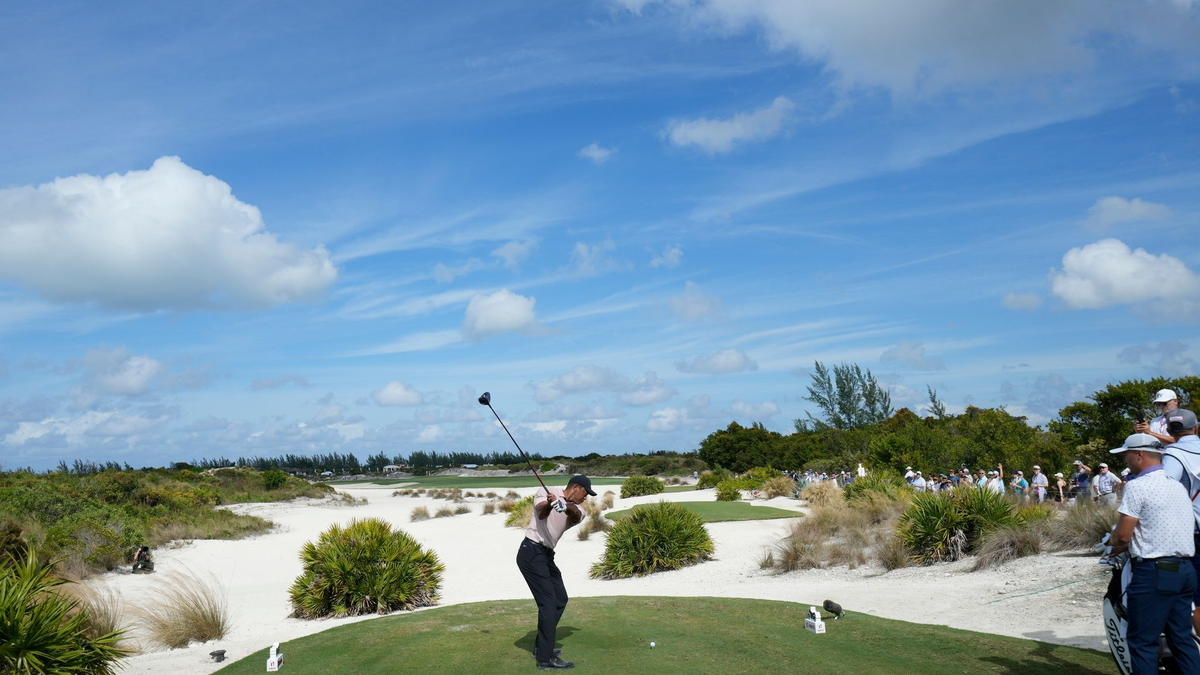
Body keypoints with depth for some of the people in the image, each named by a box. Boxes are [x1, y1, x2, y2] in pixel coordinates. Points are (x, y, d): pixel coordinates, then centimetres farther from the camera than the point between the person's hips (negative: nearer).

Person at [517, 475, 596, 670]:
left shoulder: (576, 510, 9)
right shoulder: (546, 492, -6)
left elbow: (576, 516, -16)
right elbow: (541, 513, -25)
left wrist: (569, 508, -40)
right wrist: (549, 504, -49)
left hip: (547, 555, 8)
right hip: (531, 553, -8)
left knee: (560, 599, 15)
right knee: (549, 602, -13)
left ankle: (541, 646, 28)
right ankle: (546, 658, -11)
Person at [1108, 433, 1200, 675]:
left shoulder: (1138, 486, -12)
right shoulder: (1178, 486, 14)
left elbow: (1122, 535, -15)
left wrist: (1115, 544, 7)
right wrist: (1125, 547, 22)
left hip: (1154, 573, -8)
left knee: (1142, 640, -1)